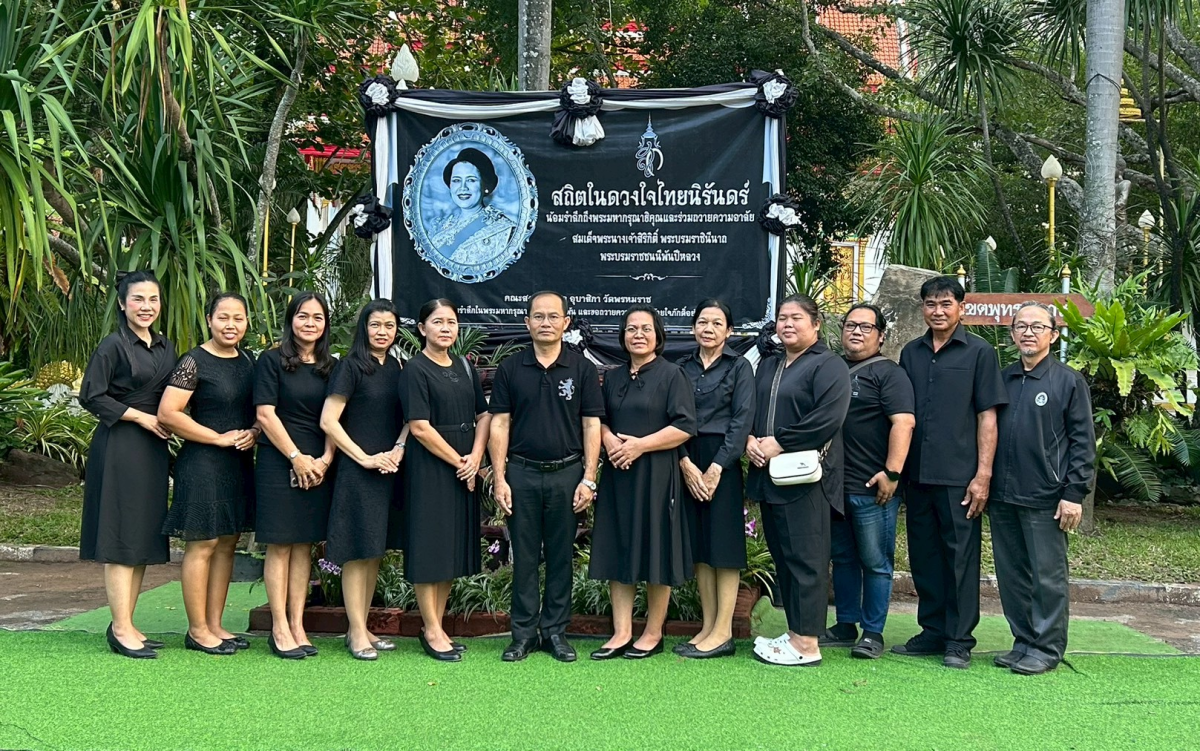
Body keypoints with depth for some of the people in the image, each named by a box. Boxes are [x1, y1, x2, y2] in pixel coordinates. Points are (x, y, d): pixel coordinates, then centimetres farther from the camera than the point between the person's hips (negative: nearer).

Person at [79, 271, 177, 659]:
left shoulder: (166, 347, 12)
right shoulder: (113, 345, -7)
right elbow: (90, 396, -11)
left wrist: (168, 422, 1)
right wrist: (141, 416, -12)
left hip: (154, 449, 7)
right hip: (119, 448, -7)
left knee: (145, 539, 8)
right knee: (121, 539, -5)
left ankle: (127, 624, 16)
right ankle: (121, 630, -2)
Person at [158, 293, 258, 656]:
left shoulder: (248, 361, 11)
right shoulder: (195, 361, -9)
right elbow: (168, 413, -16)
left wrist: (254, 432, -2)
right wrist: (220, 438, -14)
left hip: (240, 463, 7)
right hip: (203, 463, -7)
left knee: (227, 543, 10)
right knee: (202, 544, -3)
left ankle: (215, 624, 18)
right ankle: (197, 630, 5)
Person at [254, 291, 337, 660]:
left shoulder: (331, 367, 12)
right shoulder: (272, 360, -1)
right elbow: (265, 414, -7)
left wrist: (325, 459, -5)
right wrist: (296, 457, -11)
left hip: (318, 467, 4)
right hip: (279, 464, -4)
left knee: (304, 545, 6)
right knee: (280, 545, -2)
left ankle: (297, 625, 11)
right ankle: (279, 628, 3)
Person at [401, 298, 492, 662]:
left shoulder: (465, 368, 12)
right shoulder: (416, 370, -8)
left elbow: (483, 416, 11)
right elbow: (420, 428, -15)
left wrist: (475, 458, -5)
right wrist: (457, 461, -12)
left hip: (464, 471, 7)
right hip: (430, 469, -7)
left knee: (455, 549, 10)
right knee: (430, 547, -2)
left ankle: (437, 626, 19)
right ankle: (431, 631, 7)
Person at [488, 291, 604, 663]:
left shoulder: (582, 369, 3)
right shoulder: (510, 369, 4)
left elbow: (591, 425, 1)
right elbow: (499, 425, 3)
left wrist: (589, 479, -6)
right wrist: (499, 479, -4)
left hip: (566, 474, 0)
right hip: (522, 473, 0)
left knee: (561, 556, 7)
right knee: (524, 556, 6)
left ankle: (556, 632, 17)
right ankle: (524, 632, 15)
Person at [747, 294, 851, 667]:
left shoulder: (828, 366, -5)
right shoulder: (767, 366, 21)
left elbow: (828, 418, -18)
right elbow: (748, 410, 19)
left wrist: (778, 443, -16)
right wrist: (750, 440, -2)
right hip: (768, 476, 8)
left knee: (804, 559, -6)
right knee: (782, 557, 12)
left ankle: (806, 644, -2)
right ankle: (794, 632, 21)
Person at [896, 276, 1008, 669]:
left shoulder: (979, 352, 0)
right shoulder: (911, 353, 12)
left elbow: (987, 416, -4)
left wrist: (983, 474, -10)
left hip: (959, 476, -4)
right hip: (917, 475, 5)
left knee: (960, 557, 1)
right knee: (924, 556, 10)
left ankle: (959, 640, 10)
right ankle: (932, 632, 22)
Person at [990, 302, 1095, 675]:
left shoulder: (1068, 381, -1)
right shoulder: (1001, 379, 12)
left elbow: (1083, 441, -4)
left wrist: (1074, 493, -10)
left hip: (1045, 498, -5)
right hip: (1002, 497, 5)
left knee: (1047, 575, 1)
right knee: (1011, 576, 10)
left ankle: (1047, 648, 11)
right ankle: (1024, 642, 21)